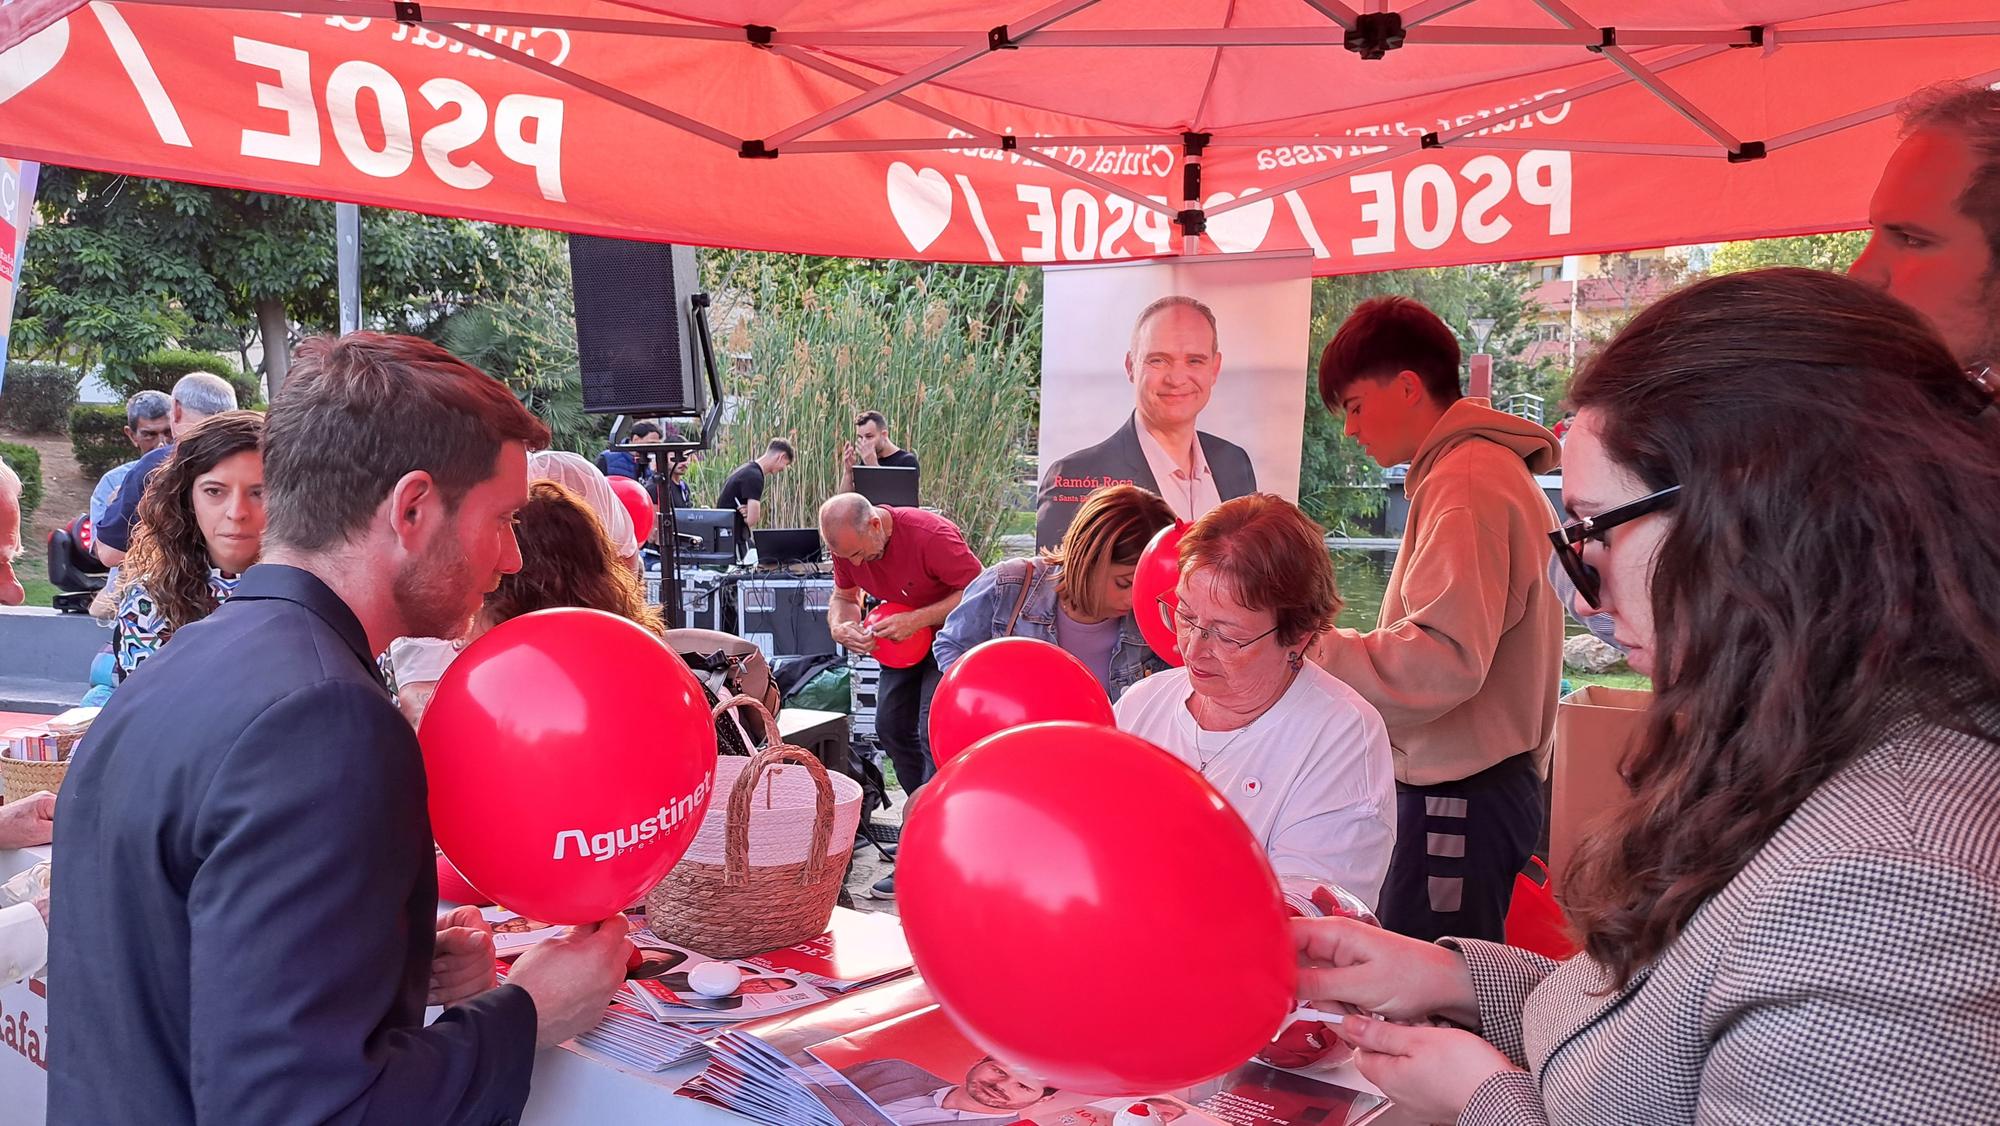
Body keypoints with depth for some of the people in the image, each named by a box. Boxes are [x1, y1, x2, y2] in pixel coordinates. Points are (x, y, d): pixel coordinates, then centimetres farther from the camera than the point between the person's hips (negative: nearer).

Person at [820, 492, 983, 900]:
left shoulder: (931, 536, -33)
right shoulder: (847, 543, -12)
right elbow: (844, 597, 3)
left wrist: (916, 620, -35)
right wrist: (841, 626, -21)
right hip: (904, 637, 8)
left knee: (934, 733, -17)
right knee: (891, 727, 7)